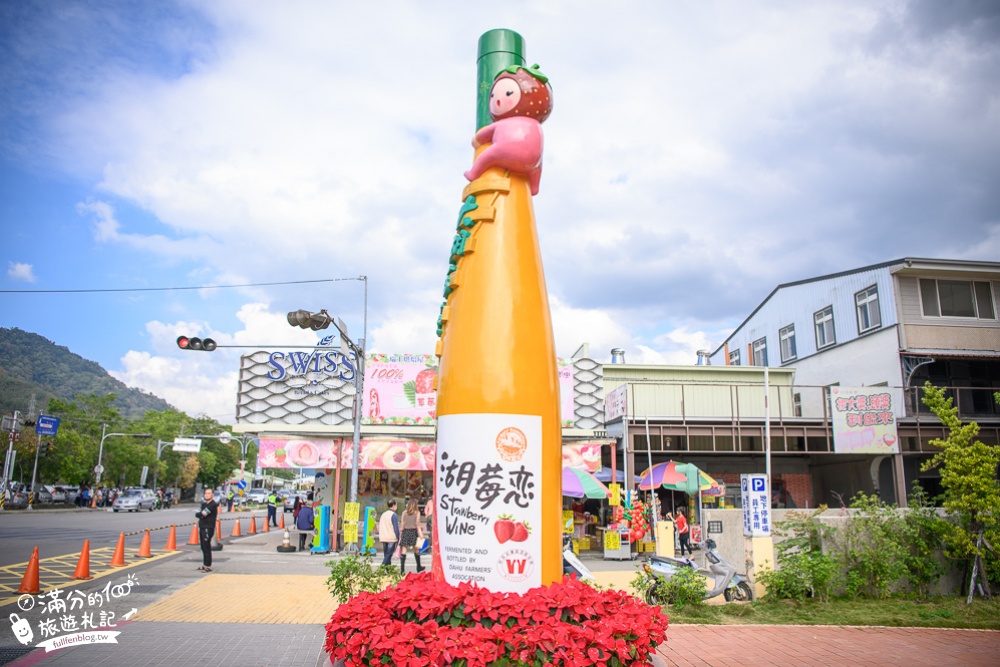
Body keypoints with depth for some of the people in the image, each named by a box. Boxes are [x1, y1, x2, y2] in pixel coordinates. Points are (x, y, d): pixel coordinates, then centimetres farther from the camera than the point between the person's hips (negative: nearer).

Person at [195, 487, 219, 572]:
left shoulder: (213, 505, -12)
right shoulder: (204, 503, 16)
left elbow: (203, 514, -18)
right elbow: (198, 513, 8)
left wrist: (198, 514, 1)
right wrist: (200, 514, -11)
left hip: (208, 528, -9)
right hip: (202, 528, 9)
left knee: (207, 548, -8)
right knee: (203, 548, 14)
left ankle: (208, 566, -5)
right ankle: (204, 565, 23)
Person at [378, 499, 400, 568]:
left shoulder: (383, 514, 14)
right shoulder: (393, 515, -10)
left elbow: (380, 527, 17)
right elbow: (396, 528, -12)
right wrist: (398, 539, -7)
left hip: (383, 538, 7)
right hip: (391, 538, -7)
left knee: (386, 555, 11)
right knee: (388, 555, -7)